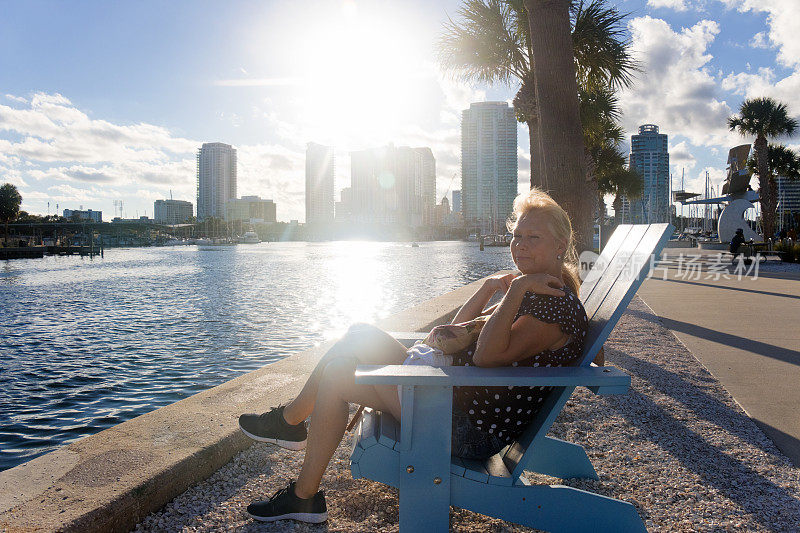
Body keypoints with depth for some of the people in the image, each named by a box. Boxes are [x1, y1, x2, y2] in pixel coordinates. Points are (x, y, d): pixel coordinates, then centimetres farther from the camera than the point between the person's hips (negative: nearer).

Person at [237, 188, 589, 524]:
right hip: (453, 395, 10)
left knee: (337, 375, -9)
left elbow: (488, 355, -27)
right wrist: (488, 289, 2)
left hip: (473, 432, -10)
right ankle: (290, 420, 17)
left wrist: (517, 288, -24)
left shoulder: (560, 306, -14)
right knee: (361, 335, 3)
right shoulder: (528, 295, 16)